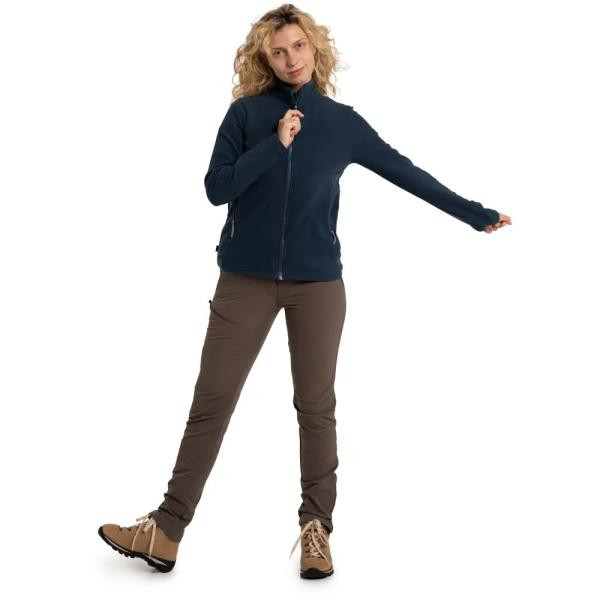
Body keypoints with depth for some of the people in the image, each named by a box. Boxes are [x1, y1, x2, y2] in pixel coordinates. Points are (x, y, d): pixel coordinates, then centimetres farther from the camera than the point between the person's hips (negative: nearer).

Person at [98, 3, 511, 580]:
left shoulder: (342, 121, 5)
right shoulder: (246, 112, 1)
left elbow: (405, 172, 11)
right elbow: (216, 187, -6)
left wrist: (475, 214, 15)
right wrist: (276, 144, -14)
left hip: (317, 281, 1)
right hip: (246, 279, -1)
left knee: (315, 406, 6)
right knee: (211, 402, -1)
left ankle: (316, 527, 18)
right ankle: (166, 531, 5)